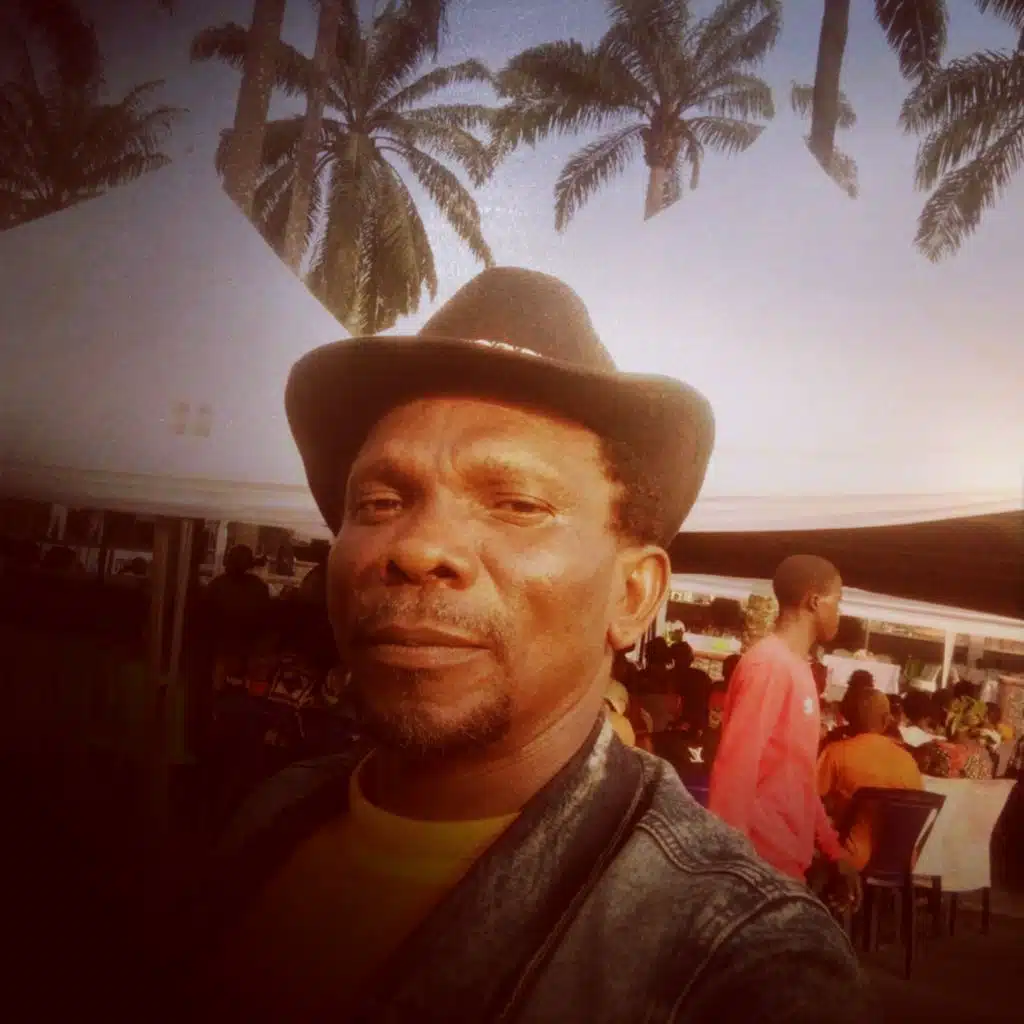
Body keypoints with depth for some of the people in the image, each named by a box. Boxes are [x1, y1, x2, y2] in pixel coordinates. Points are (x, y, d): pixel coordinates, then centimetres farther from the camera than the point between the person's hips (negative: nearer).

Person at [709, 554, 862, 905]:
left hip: (788, 862, 9)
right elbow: (734, 773, -22)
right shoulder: (768, 665, -17)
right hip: (761, 865, -9)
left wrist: (833, 850, 17)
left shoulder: (797, 667, 13)